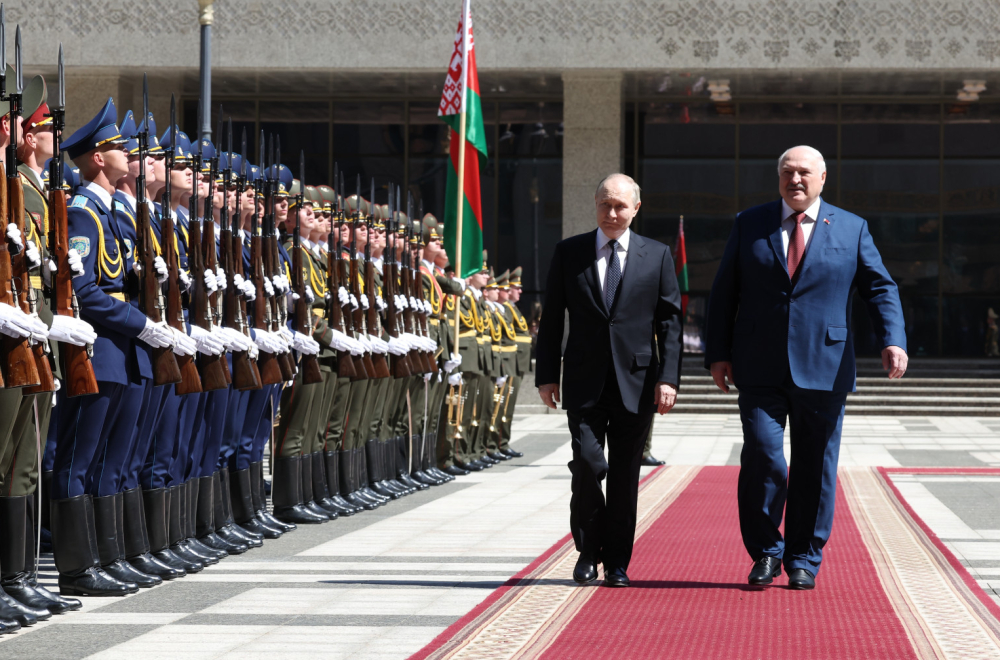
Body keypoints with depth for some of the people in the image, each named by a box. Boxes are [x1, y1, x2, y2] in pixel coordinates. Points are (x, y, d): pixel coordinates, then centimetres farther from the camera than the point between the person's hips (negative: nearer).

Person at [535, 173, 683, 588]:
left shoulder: (657, 256, 6)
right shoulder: (569, 253, 7)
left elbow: (669, 321, 4)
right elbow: (551, 318, 8)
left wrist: (668, 378, -5)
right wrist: (546, 375, 2)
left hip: (636, 382, 0)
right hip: (584, 382, 0)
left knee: (625, 475, 3)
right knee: (588, 463, -12)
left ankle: (617, 563, 13)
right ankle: (588, 551, 9)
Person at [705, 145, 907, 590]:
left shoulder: (851, 229, 8)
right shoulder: (749, 225, 9)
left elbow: (879, 288, 4)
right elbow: (724, 292, 10)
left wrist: (892, 340, -12)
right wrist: (718, 352, 2)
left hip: (823, 369, 0)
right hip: (760, 369, 0)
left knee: (814, 467, 3)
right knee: (763, 458, -10)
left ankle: (804, 561, 15)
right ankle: (765, 552, 7)